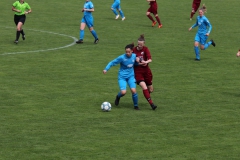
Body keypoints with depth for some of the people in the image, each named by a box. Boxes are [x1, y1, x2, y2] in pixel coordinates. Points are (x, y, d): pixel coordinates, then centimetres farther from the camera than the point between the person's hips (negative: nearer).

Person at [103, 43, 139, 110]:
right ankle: (118, 97, 19)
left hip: (131, 76, 3)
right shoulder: (122, 57, -17)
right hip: (122, 76, -3)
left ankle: (136, 105, 7)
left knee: (133, 90, -15)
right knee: (123, 92, -19)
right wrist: (106, 69, -22)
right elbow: (112, 62, -10)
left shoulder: (134, 56, -4)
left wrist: (137, 61, -7)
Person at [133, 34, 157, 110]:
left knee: (150, 90, 11)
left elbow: (150, 59, -18)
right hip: (137, 72, -2)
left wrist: (146, 62, -39)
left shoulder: (145, 49, -5)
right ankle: (151, 104, -18)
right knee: (144, 88, -21)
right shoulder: (134, 50, -4)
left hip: (146, 70, 2)